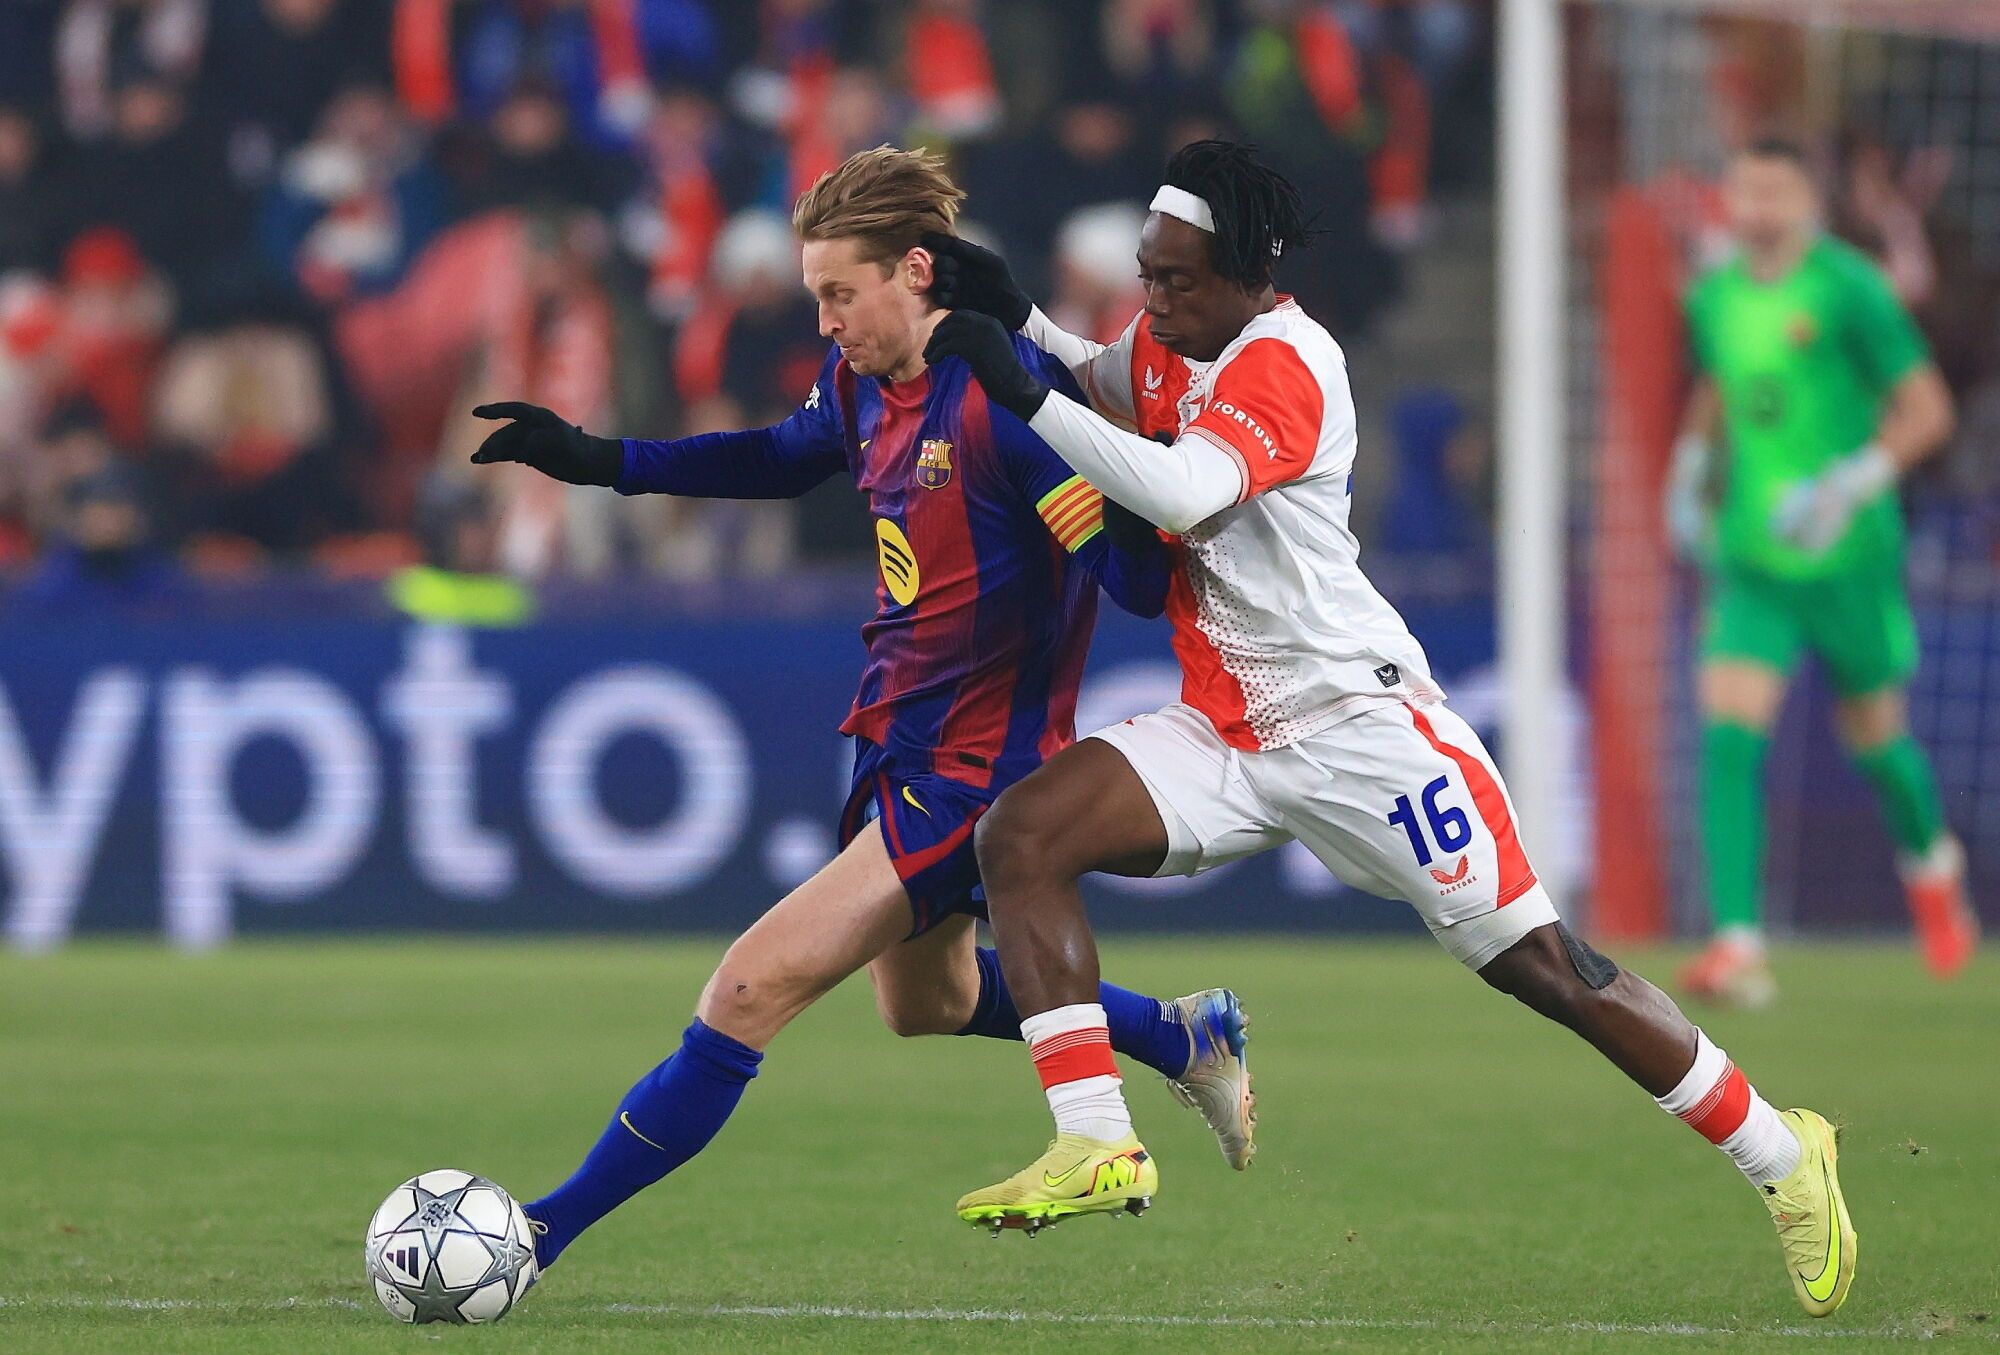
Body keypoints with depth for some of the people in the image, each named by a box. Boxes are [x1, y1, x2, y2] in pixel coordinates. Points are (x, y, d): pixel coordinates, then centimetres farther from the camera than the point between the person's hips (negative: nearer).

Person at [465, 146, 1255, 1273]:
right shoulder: (862, 379, 1)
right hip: (899, 743, 10)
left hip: (972, 768, -10)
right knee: (927, 1004, 31)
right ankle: (1190, 1038, 46)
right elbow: (789, 457, 24)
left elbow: (1140, 584, -26)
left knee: (751, 994, -14)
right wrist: (604, 460, 16)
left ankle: (540, 1232, -9)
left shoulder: (1007, 397, -24)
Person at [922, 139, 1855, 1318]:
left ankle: (1782, 1156, 10)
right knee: (1024, 834, -13)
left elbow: (1185, 494, -36)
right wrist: (1014, 318, 9)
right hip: (1227, 733, 8)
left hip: (1355, 722, -8)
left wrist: (1025, 392, -35)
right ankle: (1099, 1149, -14)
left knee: (1540, 965, -6)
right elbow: (1104, 388, 29)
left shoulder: (1285, 365, -19)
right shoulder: (1173, 342, 6)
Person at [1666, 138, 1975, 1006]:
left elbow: (1925, 408, -10)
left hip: (1849, 559, -3)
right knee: (1728, 733, -16)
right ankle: (1738, 946, -20)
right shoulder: (1715, 297, 5)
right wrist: (1690, 465, 13)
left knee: (1874, 737, 12)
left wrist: (1853, 485, -21)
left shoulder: (1849, 289, -11)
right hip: (1750, 565, 3)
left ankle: (1931, 861, 45)